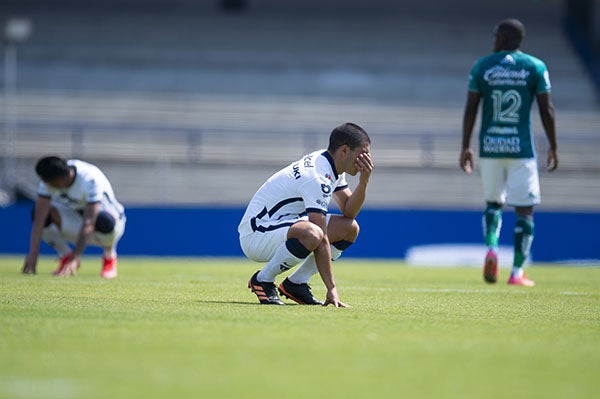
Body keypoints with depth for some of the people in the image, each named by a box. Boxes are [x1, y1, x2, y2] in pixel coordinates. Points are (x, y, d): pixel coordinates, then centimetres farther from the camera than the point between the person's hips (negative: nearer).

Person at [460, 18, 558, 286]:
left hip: (490, 146, 2)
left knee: (493, 202, 20)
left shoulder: (481, 67, 2)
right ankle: (517, 272, 0)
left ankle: (491, 247, -5)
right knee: (525, 210, 4)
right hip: (522, 148, -2)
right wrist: (553, 147, 8)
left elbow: (470, 110, 1)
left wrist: (465, 147, 8)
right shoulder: (535, 67, -1)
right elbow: (546, 110, -1)